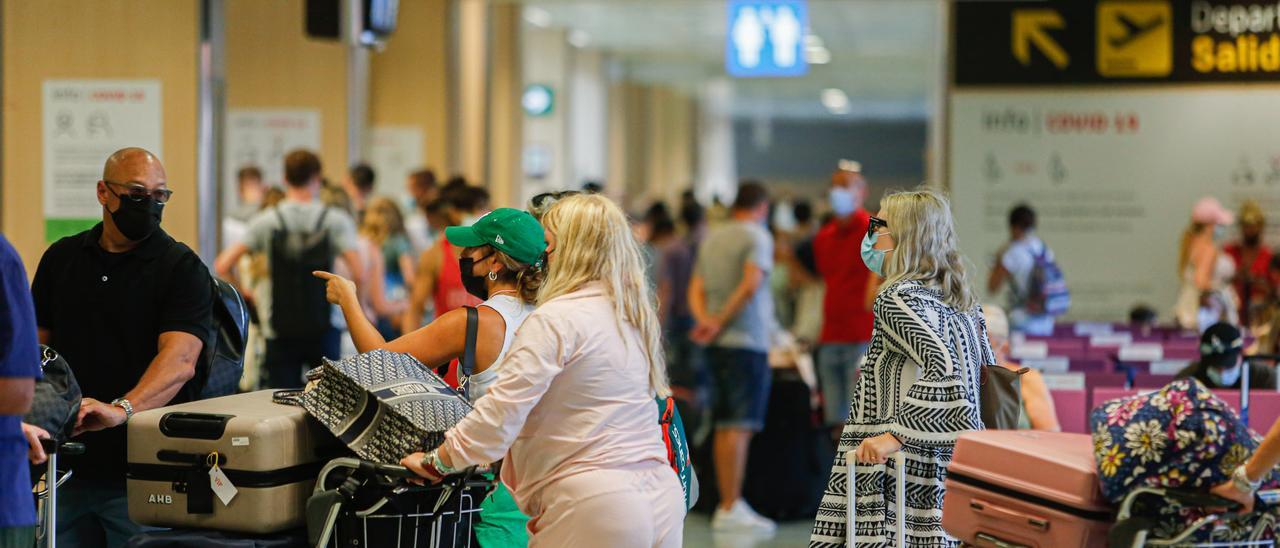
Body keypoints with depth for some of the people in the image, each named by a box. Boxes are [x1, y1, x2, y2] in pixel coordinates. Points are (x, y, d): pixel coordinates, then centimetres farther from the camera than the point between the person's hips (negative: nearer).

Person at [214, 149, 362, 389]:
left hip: (279, 332, 0)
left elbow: (222, 266, -6)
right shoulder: (335, 220, -3)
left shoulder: (265, 221, 0)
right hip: (323, 329, 0)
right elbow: (358, 275, -13)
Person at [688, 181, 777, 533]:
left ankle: (728, 503, 14)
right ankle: (731, 508, -11)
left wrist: (705, 319, -6)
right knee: (740, 426, -8)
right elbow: (751, 284, -18)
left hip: (718, 344, 7)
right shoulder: (758, 236, -5)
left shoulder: (712, 238, 16)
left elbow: (696, 289, 9)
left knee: (725, 425, 11)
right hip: (747, 341, -7)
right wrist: (719, 323, -14)